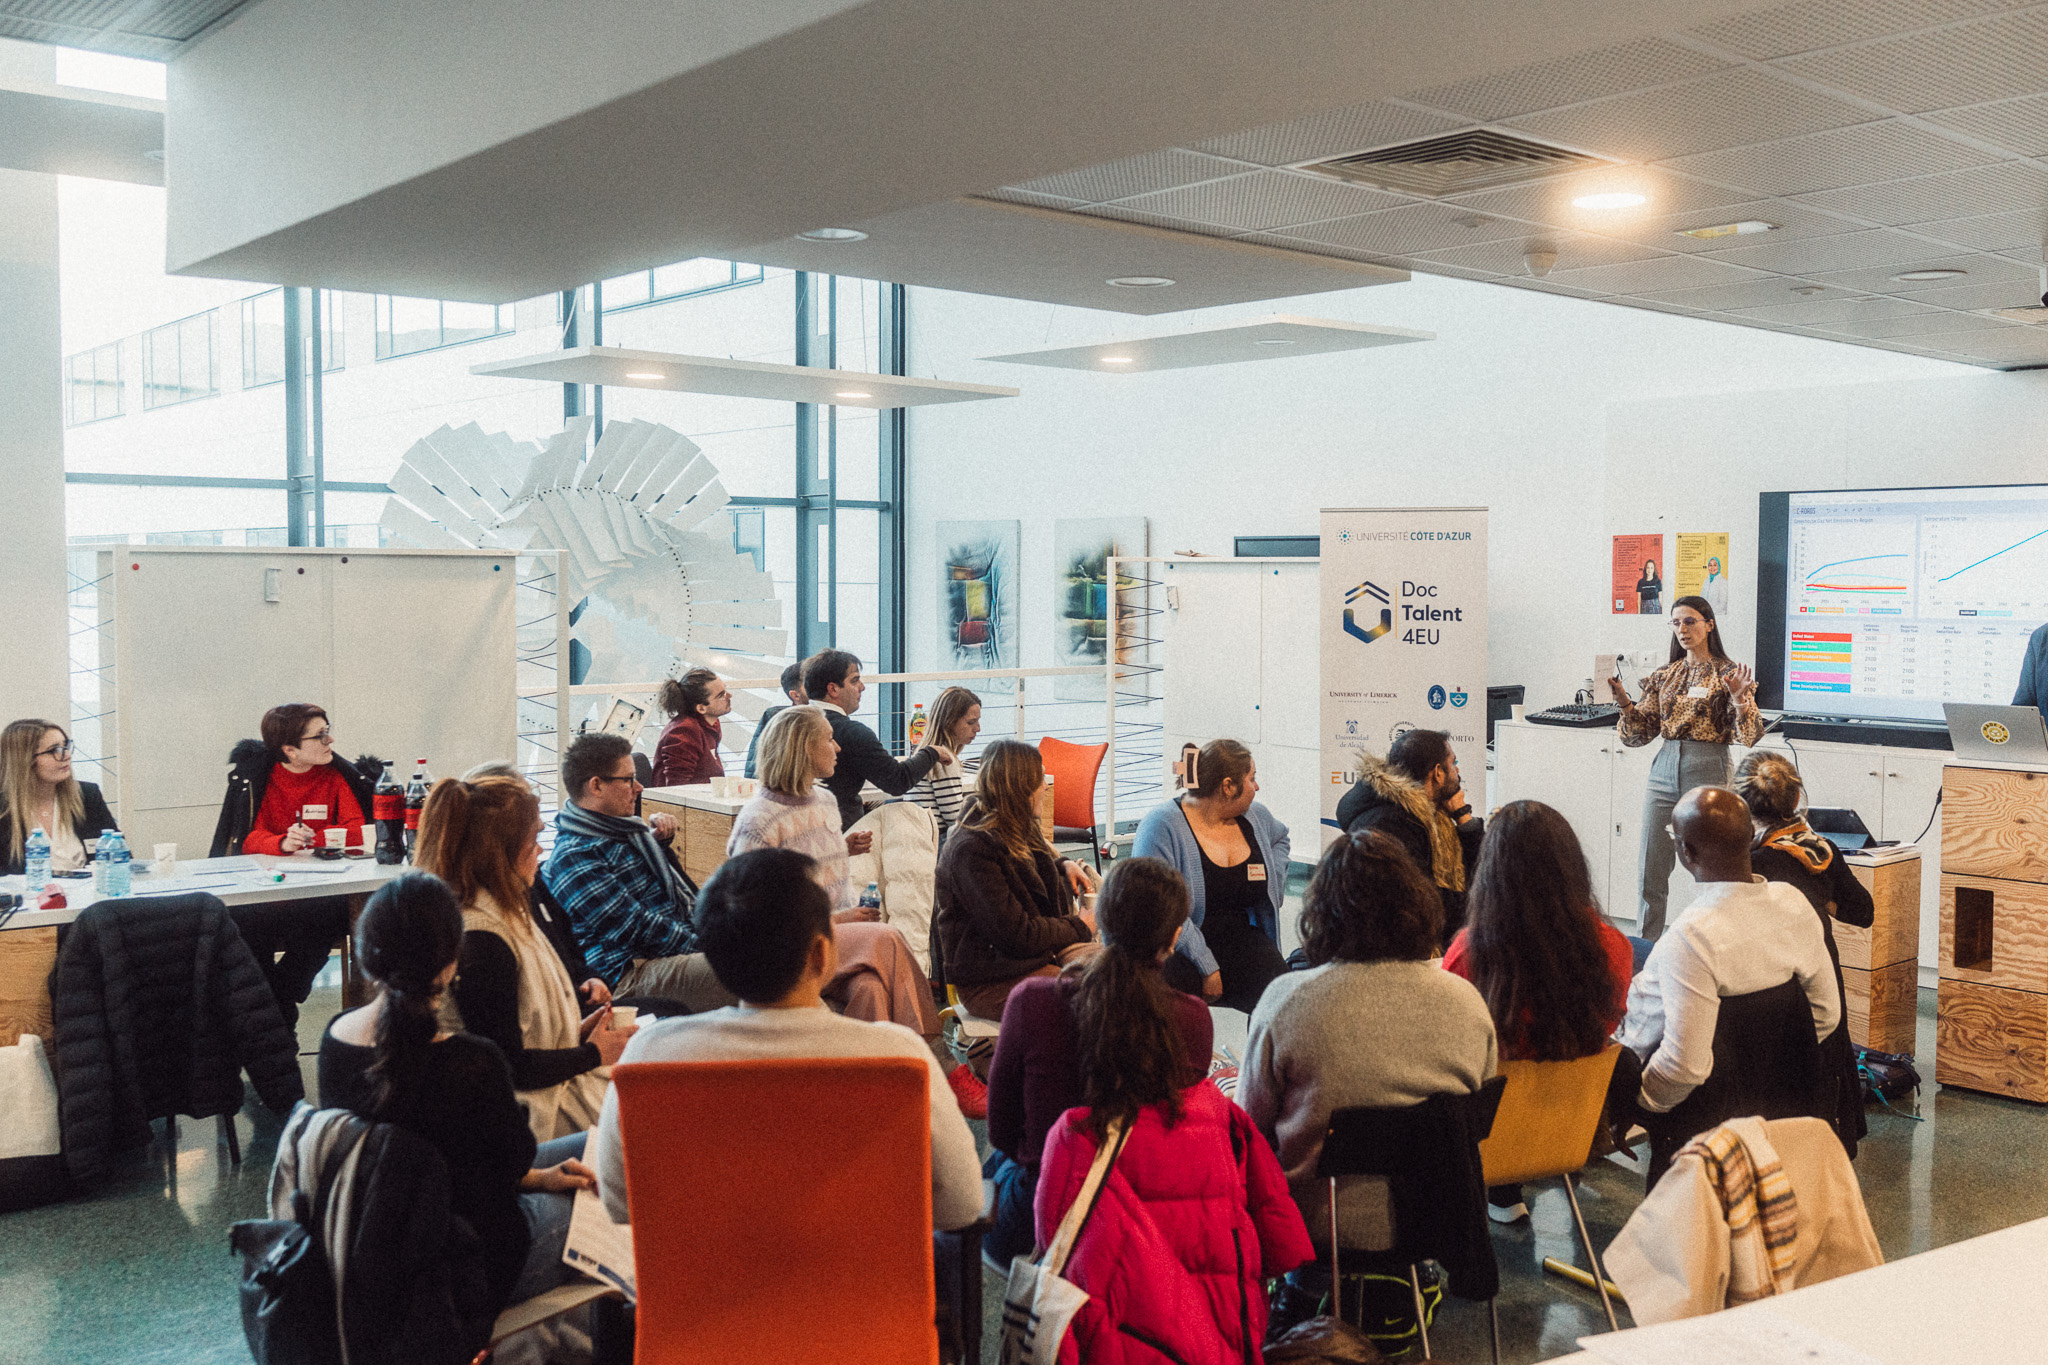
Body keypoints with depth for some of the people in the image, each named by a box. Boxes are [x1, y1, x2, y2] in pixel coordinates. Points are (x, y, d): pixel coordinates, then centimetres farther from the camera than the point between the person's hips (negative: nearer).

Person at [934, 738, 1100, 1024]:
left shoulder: (1019, 830, 11)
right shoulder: (970, 850, -20)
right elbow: (1017, 934, -21)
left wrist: (1063, 865, 14)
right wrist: (1078, 927, -6)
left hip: (1043, 951, 9)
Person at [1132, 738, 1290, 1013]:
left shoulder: (1255, 818, 10)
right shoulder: (1162, 824, -12)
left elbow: (1279, 838, 37)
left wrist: (1273, 884, 17)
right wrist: (1206, 967, -23)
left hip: (1239, 939, 5)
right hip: (1179, 947, -5)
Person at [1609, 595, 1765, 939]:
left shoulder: (1728, 674, 0)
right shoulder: (1664, 676, 12)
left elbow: (1749, 736, -6)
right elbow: (1640, 733, 11)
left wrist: (1739, 700, -23)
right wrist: (1625, 704, -6)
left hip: (1708, 772, -4)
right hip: (1664, 771, 4)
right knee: (1651, 875, 4)